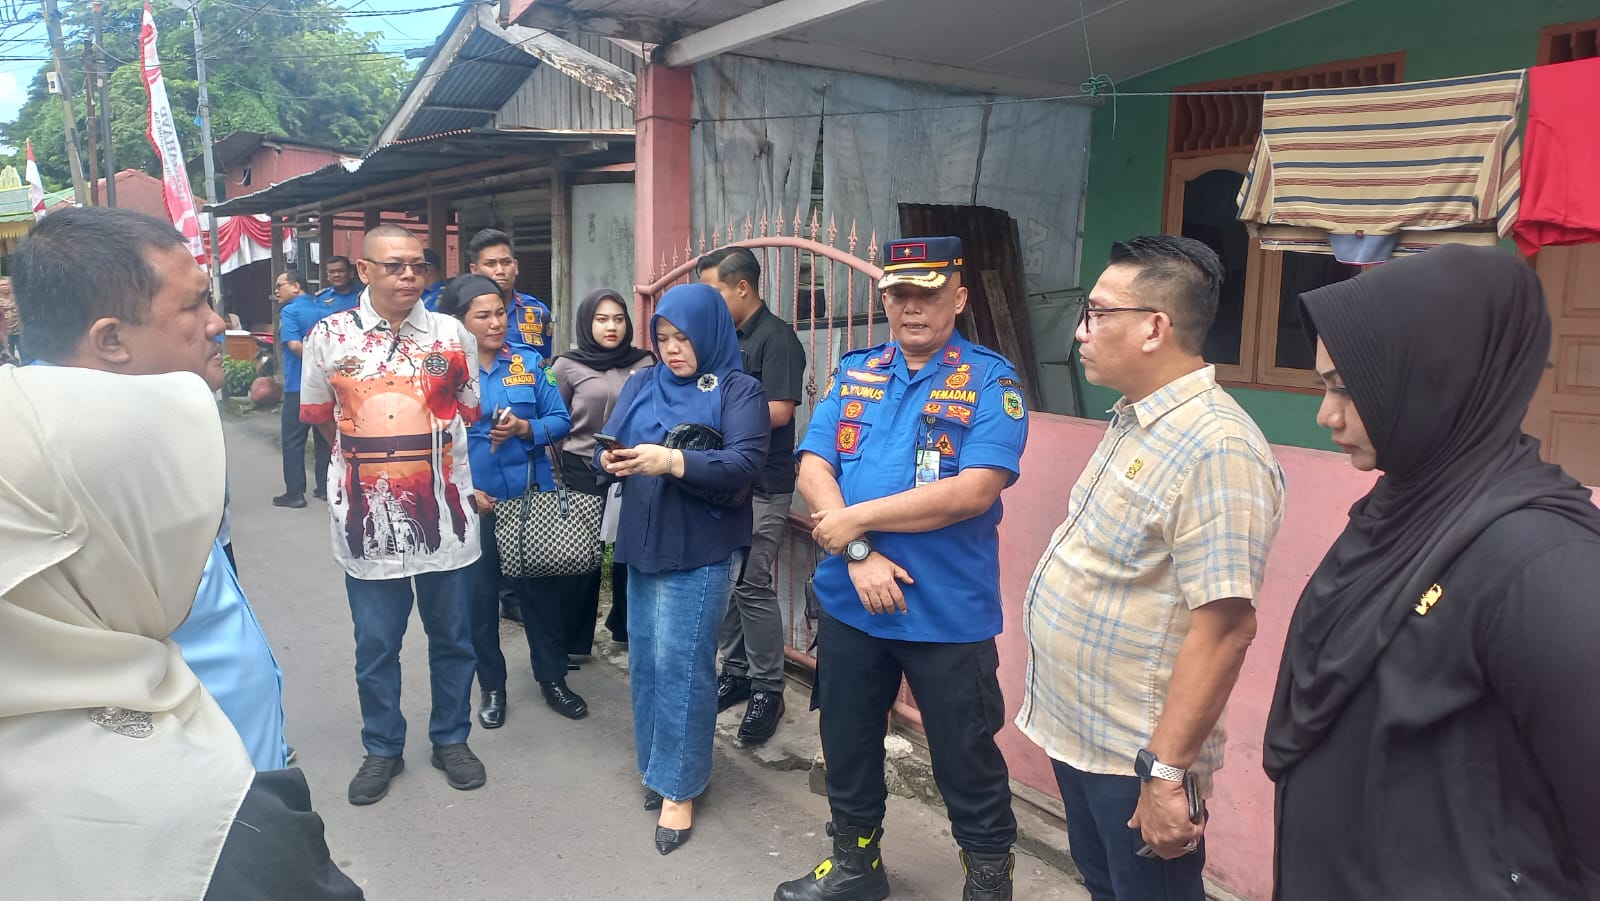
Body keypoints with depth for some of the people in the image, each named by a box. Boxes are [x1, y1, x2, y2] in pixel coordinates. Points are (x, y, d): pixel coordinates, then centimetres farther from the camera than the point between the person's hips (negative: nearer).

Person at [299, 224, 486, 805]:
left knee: (452, 638, 12)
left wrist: (421, 454, 9)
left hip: (443, 514, 1)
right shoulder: (329, 336, -3)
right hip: (367, 516, -1)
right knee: (375, 644, 11)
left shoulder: (452, 336, -1)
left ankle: (451, 739, 31)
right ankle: (383, 749, 29)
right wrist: (368, 460, 10)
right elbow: (319, 417, 10)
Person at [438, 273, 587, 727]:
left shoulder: (529, 362, 1)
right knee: (480, 594, 11)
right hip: (473, 501, -2)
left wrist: (524, 428, -18)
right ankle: (491, 686, 28)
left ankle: (552, 677, 27)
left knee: (539, 586, 11)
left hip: (531, 497, 2)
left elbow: (560, 420, 0)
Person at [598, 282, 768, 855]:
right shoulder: (642, 384, 11)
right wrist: (611, 459, -16)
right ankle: (656, 763, 28)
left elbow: (747, 462, -18)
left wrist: (672, 462, -28)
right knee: (645, 658, 12)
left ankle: (678, 787, 6)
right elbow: (610, 442, 8)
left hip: (701, 548, -6)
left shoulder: (738, 390, -6)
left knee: (680, 662, -6)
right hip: (643, 541, 6)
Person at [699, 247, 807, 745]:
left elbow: (778, 411, -19)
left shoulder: (777, 337, -11)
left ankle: (768, 689, 8)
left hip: (762, 486, -7)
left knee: (754, 585, -4)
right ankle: (736, 671, 25)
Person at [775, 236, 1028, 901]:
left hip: (949, 614, -5)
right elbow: (813, 469, -1)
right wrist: (857, 553, -16)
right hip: (850, 603, 5)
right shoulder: (854, 372, 6)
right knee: (847, 743, 21)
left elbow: (974, 491, -21)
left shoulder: (990, 380, -8)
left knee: (967, 761, 9)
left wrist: (856, 519, -17)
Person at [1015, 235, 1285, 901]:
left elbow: (1224, 629, -27)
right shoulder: (1134, 420, 7)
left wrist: (1166, 773, -25)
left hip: (1133, 754, -9)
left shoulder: (1215, 448, -24)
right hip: (1076, 729, 9)